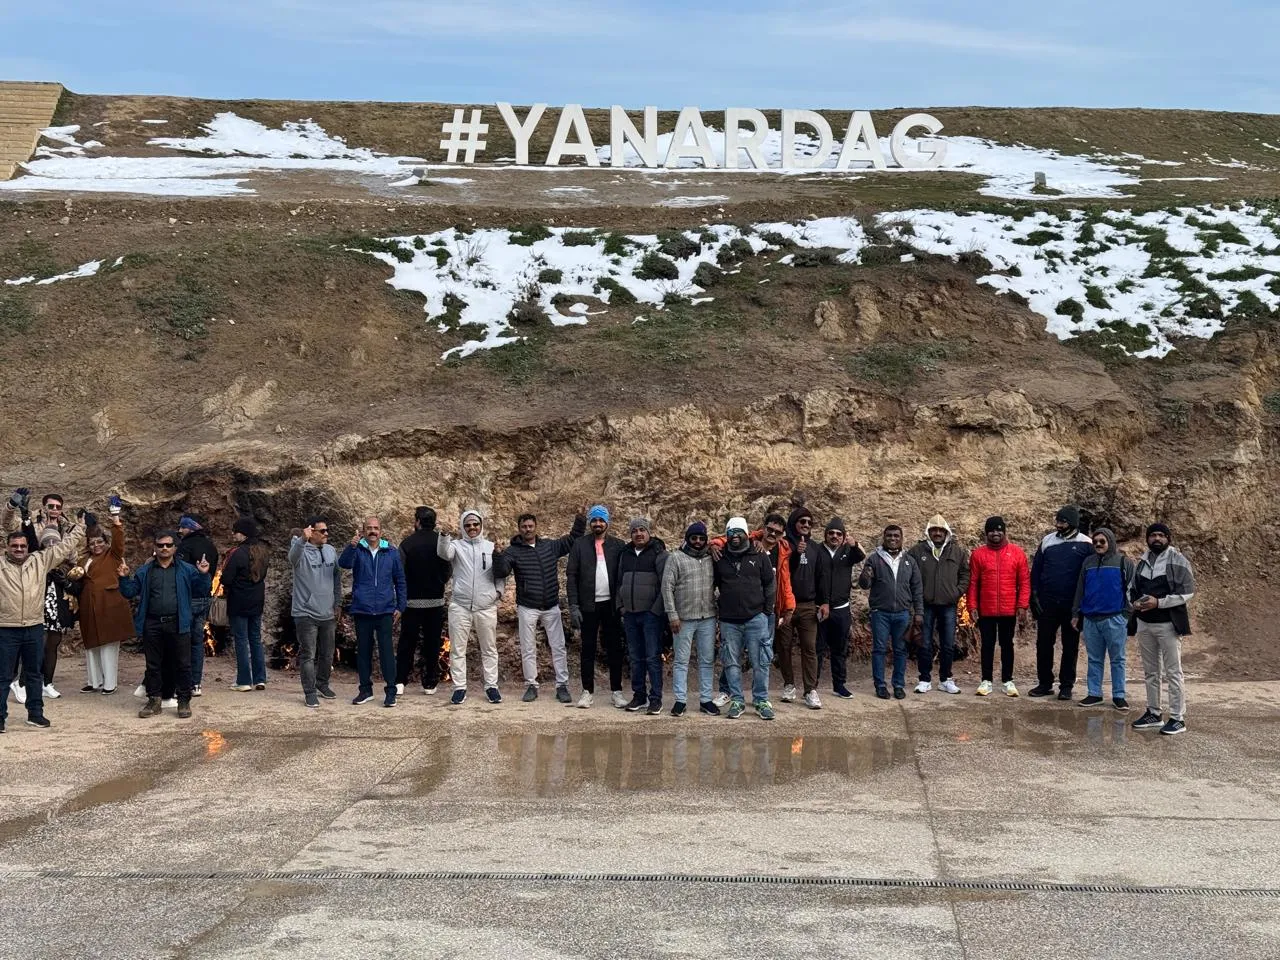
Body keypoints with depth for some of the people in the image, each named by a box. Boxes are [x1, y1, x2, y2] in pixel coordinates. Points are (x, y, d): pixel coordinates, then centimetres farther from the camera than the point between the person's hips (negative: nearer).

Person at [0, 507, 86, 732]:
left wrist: (82, 526, 11)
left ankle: (35, 713, 24)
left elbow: (65, 547, 10)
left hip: (34, 628, 3)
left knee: (35, 673, 14)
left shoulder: (40, 560, 4)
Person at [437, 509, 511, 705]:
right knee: (458, 649, 3)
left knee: (489, 649, 7)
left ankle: (491, 686, 15)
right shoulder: (457, 545, 2)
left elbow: (501, 574, 10)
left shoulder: (492, 547, 8)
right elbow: (443, 553, -20)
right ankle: (459, 687, 10)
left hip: (486, 607, 1)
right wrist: (445, 534, -35)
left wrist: (499, 591, -7)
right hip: (460, 606, -1)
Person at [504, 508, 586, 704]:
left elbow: (573, 539, 12)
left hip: (551, 607, 2)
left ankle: (562, 686, 9)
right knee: (528, 649, 5)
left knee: (558, 647, 3)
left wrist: (581, 519, 0)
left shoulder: (550, 546, 5)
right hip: (527, 608, -2)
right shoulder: (513, 551, -4)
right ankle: (531, 686, 15)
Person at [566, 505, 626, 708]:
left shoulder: (618, 545, 3)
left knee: (614, 648, 5)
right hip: (588, 605, 0)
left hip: (611, 605, 0)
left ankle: (617, 691, 12)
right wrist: (573, 606, -7)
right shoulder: (580, 545, 3)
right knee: (588, 649, 5)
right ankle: (587, 691, 12)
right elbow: (571, 575, 0)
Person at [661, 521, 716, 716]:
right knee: (681, 661, 2)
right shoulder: (676, 557, -3)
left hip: (708, 618, 3)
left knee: (707, 660, 7)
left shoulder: (711, 558, 8)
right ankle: (680, 700, 8)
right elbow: (667, 587, -6)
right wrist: (672, 615, -11)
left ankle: (705, 699, 15)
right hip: (683, 619, -3)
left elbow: (717, 584, 14)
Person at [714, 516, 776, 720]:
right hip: (729, 621, 1)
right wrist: (716, 608, 5)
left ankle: (761, 701, 9)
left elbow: (770, 585, 6)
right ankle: (737, 701, 12)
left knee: (760, 663, 0)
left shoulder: (759, 557, 4)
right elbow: (711, 585, 14)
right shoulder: (720, 559, 6)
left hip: (756, 618, -1)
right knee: (732, 663, 4)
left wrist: (767, 610, 1)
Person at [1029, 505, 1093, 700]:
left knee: (1070, 646, 6)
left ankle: (1066, 686, 14)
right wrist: (1034, 598, 2)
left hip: (1073, 606, -3)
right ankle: (1044, 684, 15)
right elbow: (1036, 570, 8)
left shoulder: (1085, 544, -2)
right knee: (1043, 644, 5)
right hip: (1047, 604, 3)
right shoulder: (1047, 541, 6)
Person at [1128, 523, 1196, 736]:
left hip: (1168, 624, -6)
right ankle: (1153, 713, 23)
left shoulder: (1178, 561, -7)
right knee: (1150, 672, 13)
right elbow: (1133, 589, 19)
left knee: (1173, 673, -4)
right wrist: (1135, 602, -4)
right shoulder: (1141, 562, 10)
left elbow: (1187, 592, -12)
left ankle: (1178, 718, -1)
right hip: (1144, 623, 6)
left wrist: (1159, 602, -20)